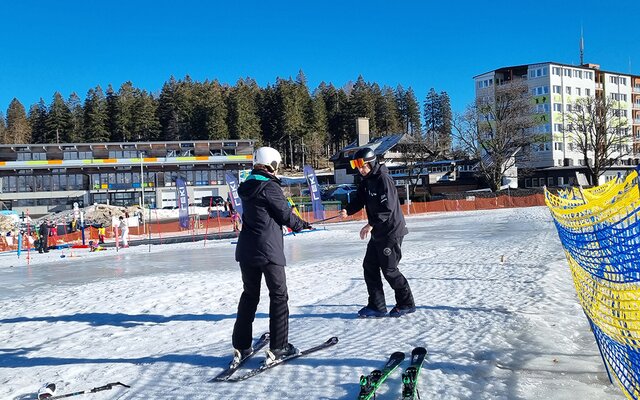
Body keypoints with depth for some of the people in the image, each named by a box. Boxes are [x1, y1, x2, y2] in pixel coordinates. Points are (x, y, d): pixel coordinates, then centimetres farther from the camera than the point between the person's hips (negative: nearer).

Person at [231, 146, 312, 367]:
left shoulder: (247, 187, 11)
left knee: (249, 295, 16)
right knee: (279, 296, 4)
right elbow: (285, 215, -7)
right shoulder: (270, 187, -12)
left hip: (246, 249, 7)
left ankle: (240, 348, 19)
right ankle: (278, 348, 7)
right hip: (269, 249, -7)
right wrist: (302, 224, 13)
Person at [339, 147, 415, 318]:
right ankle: (377, 306, 15)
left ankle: (406, 304, 14)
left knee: (389, 269, -3)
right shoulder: (365, 181, 11)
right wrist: (347, 211, -14)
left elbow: (388, 207, -24)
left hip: (391, 231, -9)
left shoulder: (383, 179, -18)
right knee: (369, 266, 7)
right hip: (377, 233, 9)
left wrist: (371, 224, -27)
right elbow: (359, 200, 6)